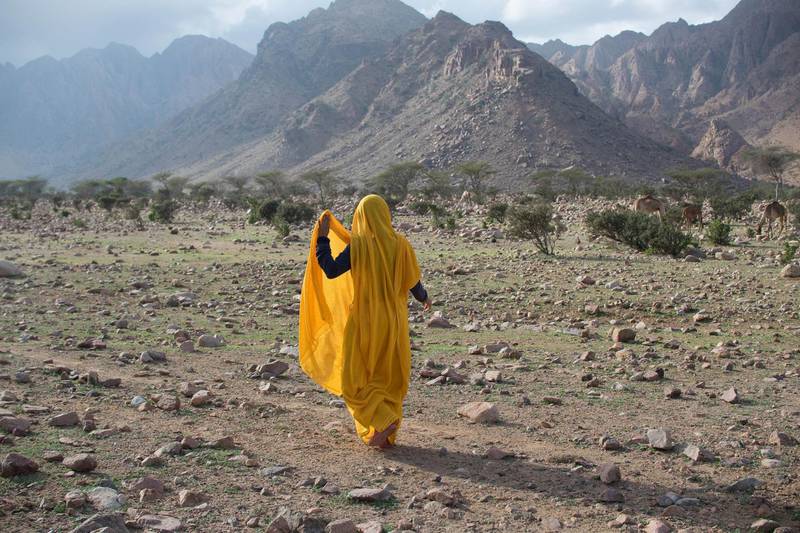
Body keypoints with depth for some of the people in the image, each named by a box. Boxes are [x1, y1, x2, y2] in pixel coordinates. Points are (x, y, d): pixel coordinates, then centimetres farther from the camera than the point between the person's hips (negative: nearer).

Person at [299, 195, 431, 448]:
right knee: (390, 378, 15)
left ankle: (384, 419, -11)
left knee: (354, 378, 8)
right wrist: (424, 298, 25)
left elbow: (330, 270, -13)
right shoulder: (401, 245, -4)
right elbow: (414, 283, 3)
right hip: (394, 322, 4)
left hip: (364, 321, -4)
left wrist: (323, 237, -6)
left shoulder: (358, 246, -14)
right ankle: (386, 436, 16)